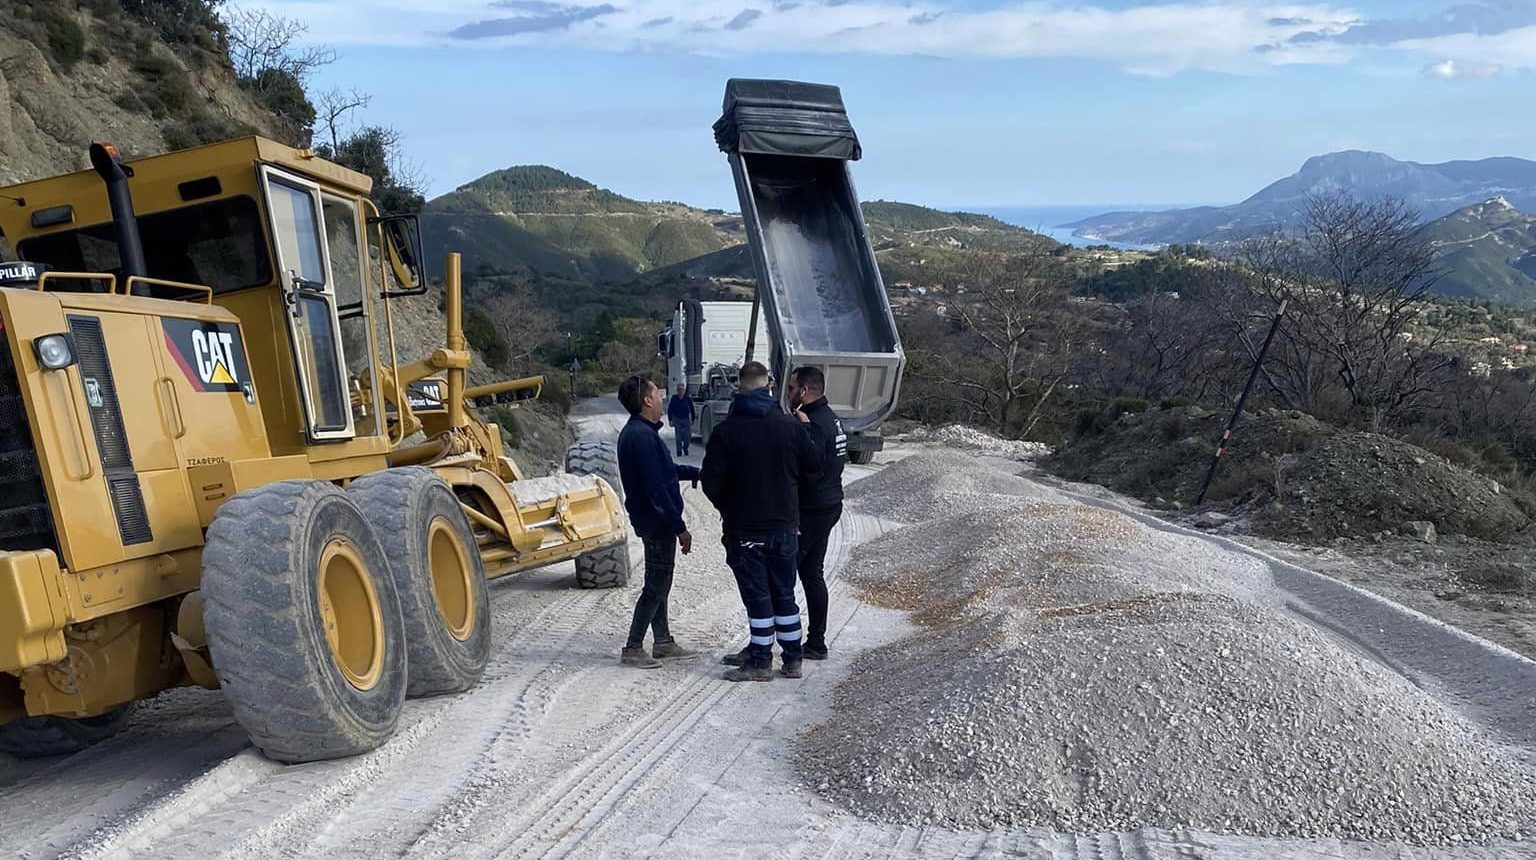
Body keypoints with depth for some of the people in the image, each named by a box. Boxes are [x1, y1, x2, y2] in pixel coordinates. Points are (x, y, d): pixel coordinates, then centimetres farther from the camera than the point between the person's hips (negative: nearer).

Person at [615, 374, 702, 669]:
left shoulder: (638, 431, 10)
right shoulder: (642, 436, -23)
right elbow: (657, 489, -25)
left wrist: (697, 472, 21)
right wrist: (680, 528, -21)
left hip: (654, 522, 10)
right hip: (657, 522, -10)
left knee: (659, 584, 17)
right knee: (656, 586, -1)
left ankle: (663, 643, 28)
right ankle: (632, 648, 8)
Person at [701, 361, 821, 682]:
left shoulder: (725, 431, -12)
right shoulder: (790, 426, -3)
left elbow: (711, 482, -11)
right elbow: (812, 468, 5)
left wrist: (727, 508, 7)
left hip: (744, 529, -3)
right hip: (784, 526, 3)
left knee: (757, 596, 3)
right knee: (784, 594, 13)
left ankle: (760, 662, 9)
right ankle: (792, 660, 19)